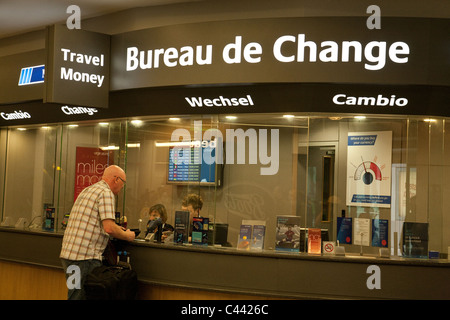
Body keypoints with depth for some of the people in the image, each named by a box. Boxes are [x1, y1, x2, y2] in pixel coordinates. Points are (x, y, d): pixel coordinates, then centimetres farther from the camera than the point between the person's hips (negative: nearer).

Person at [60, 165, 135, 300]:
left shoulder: (87, 190, 20)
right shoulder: (106, 193, -9)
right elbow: (109, 228, -18)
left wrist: (117, 229, 28)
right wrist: (127, 236, 0)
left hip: (67, 253, 9)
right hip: (85, 257, -9)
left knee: (75, 295, 14)